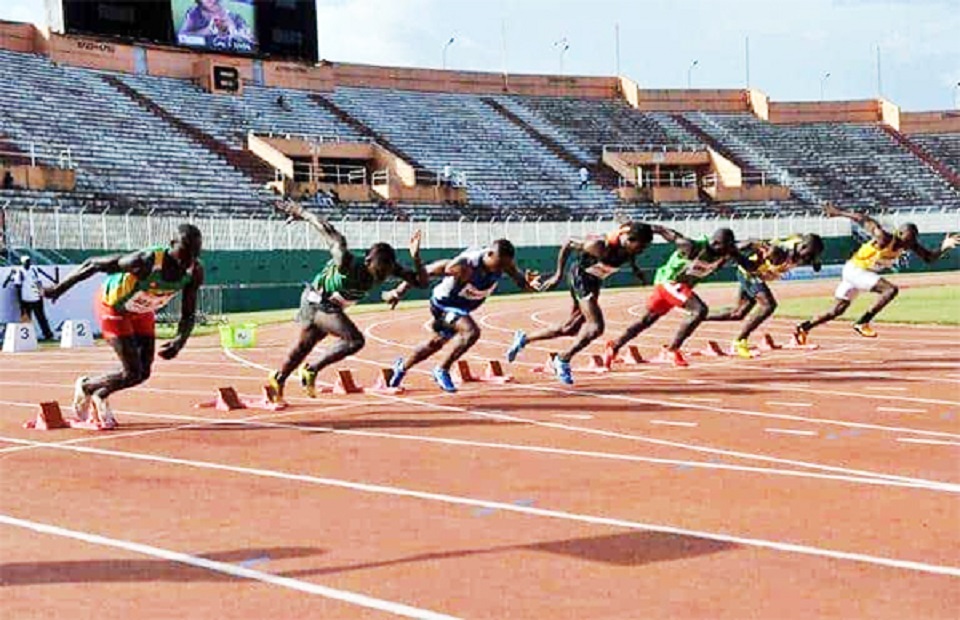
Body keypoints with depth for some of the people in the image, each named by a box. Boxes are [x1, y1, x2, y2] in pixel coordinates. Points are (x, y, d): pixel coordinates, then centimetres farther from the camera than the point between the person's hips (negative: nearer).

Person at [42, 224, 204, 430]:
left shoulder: (195, 272, -21)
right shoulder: (147, 261, -38)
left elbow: (189, 315, -11)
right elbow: (94, 264, -27)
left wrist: (179, 341, -30)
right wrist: (59, 288, -21)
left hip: (142, 311, 6)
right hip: (113, 307, -6)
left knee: (143, 372, 7)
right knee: (132, 373, -10)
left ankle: (100, 397, 34)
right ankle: (85, 387, 17)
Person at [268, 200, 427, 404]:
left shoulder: (388, 268, -18)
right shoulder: (349, 264, -35)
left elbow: (421, 282, -19)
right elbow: (330, 233, -29)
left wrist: (416, 258, -36)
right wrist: (303, 213, -19)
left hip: (331, 306, 7)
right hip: (317, 302, -7)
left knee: (304, 346, 24)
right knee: (355, 340, -23)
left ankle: (279, 379, 45)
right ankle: (311, 370, -9)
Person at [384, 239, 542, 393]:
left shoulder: (505, 263, -23)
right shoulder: (465, 264, -38)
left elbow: (520, 280, -12)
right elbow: (424, 272, -29)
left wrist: (529, 284, -39)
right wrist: (398, 292, -21)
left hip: (463, 307, 7)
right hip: (444, 303, -7)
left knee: (436, 343, 24)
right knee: (472, 331, -30)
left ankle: (402, 367, 50)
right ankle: (442, 371, -10)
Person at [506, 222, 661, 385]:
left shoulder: (629, 244, -14)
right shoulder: (601, 245, -31)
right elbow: (568, 244, -18)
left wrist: (634, 266, 7)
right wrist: (558, 275, -12)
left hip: (594, 280, 8)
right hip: (581, 278, -8)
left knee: (569, 329, 13)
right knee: (596, 327, -17)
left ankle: (524, 339, 29)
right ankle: (563, 359, 1)